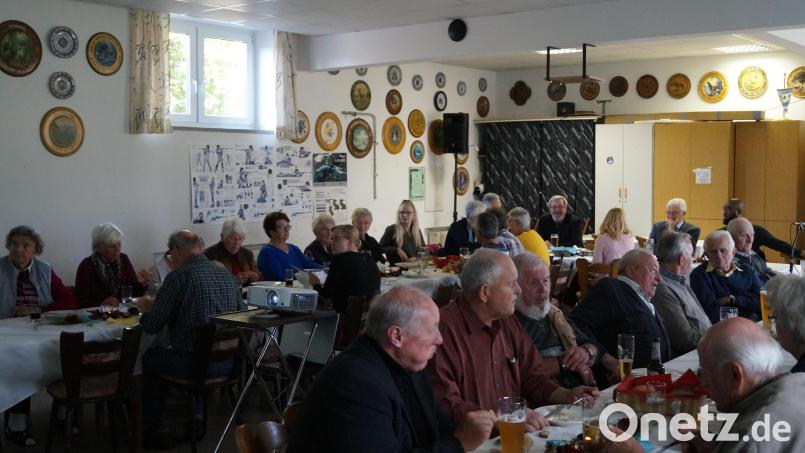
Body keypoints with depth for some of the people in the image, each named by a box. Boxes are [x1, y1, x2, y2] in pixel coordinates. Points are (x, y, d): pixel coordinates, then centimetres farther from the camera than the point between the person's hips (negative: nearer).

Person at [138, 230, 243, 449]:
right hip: (229, 362, 6)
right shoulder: (227, 274, 6)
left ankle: (157, 431, 27)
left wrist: (147, 307, 15)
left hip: (196, 365, -5)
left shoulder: (178, 277, -12)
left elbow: (152, 326, -9)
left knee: (150, 358, 23)